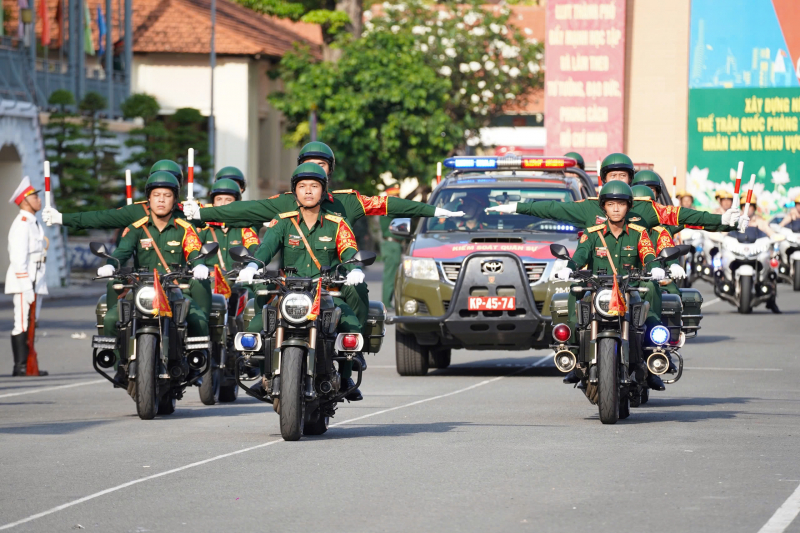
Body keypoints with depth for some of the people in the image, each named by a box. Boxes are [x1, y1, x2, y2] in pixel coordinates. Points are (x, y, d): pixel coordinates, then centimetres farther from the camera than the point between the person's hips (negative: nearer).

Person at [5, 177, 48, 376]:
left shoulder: (34, 223, 19)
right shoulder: (21, 224, -12)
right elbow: (18, 258, -18)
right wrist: (26, 287, -22)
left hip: (35, 281, 9)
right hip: (23, 280, -9)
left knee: (31, 324, 9)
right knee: (22, 325, -9)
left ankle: (27, 365, 11)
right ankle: (20, 366, -8)